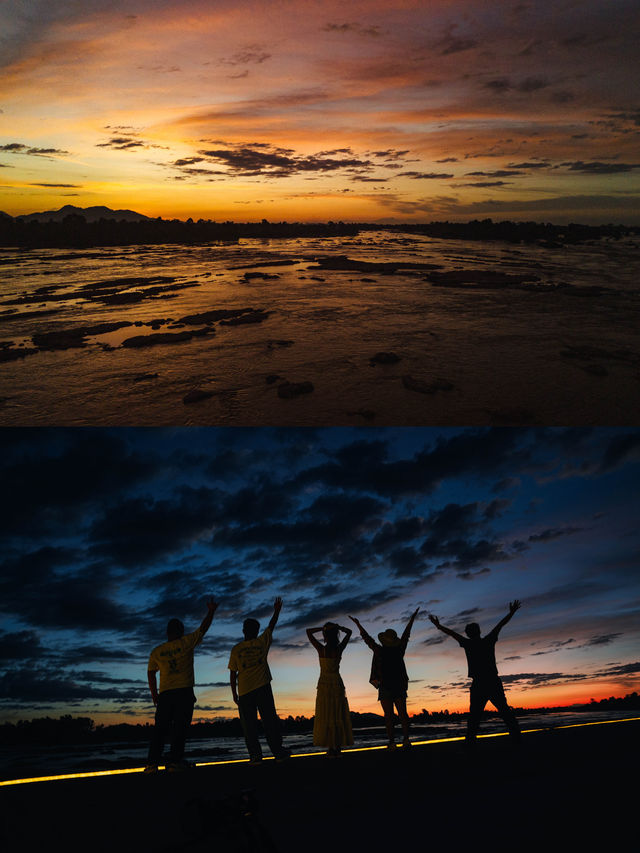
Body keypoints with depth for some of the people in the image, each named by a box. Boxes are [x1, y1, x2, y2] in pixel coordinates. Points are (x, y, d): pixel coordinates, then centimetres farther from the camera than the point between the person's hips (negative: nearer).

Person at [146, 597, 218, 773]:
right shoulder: (186, 643, 0)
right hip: (184, 692, -3)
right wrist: (211, 612, 19)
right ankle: (174, 760, -9)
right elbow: (203, 628, 7)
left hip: (164, 694, 3)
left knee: (160, 728, 4)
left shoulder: (156, 651, 10)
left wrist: (154, 693, 23)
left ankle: (152, 763, -3)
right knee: (180, 727, -2)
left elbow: (150, 673, 14)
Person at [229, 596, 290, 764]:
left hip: (244, 691, 0)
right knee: (270, 720, 3)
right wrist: (276, 611, 33)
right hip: (263, 688, 0)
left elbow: (233, 674, 4)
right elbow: (271, 626, 20)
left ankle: (255, 754, -4)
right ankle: (278, 751, 0)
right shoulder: (262, 642, 5)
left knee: (249, 724, 3)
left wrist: (234, 694, 10)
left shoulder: (236, 649, 4)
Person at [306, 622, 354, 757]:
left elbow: (308, 631, -6)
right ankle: (338, 747, 10)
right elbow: (349, 632, 7)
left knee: (326, 717, 2)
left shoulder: (321, 649, -12)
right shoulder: (339, 649, -7)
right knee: (338, 716, 9)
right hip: (338, 684, 2)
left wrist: (322, 628, -10)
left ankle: (331, 748, 0)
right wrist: (337, 627, -5)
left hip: (324, 685, -2)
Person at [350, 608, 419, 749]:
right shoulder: (399, 650, 2)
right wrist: (412, 619, 22)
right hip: (400, 686, 3)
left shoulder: (379, 651, -6)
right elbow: (406, 634, 12)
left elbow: (367, 638, 2)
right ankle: (406, 738, -3)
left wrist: (357, 623, 12)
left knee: (388, 715, -2)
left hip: (385, 687, -3)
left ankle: (392, 741, -7)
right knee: (403, 713, 7)